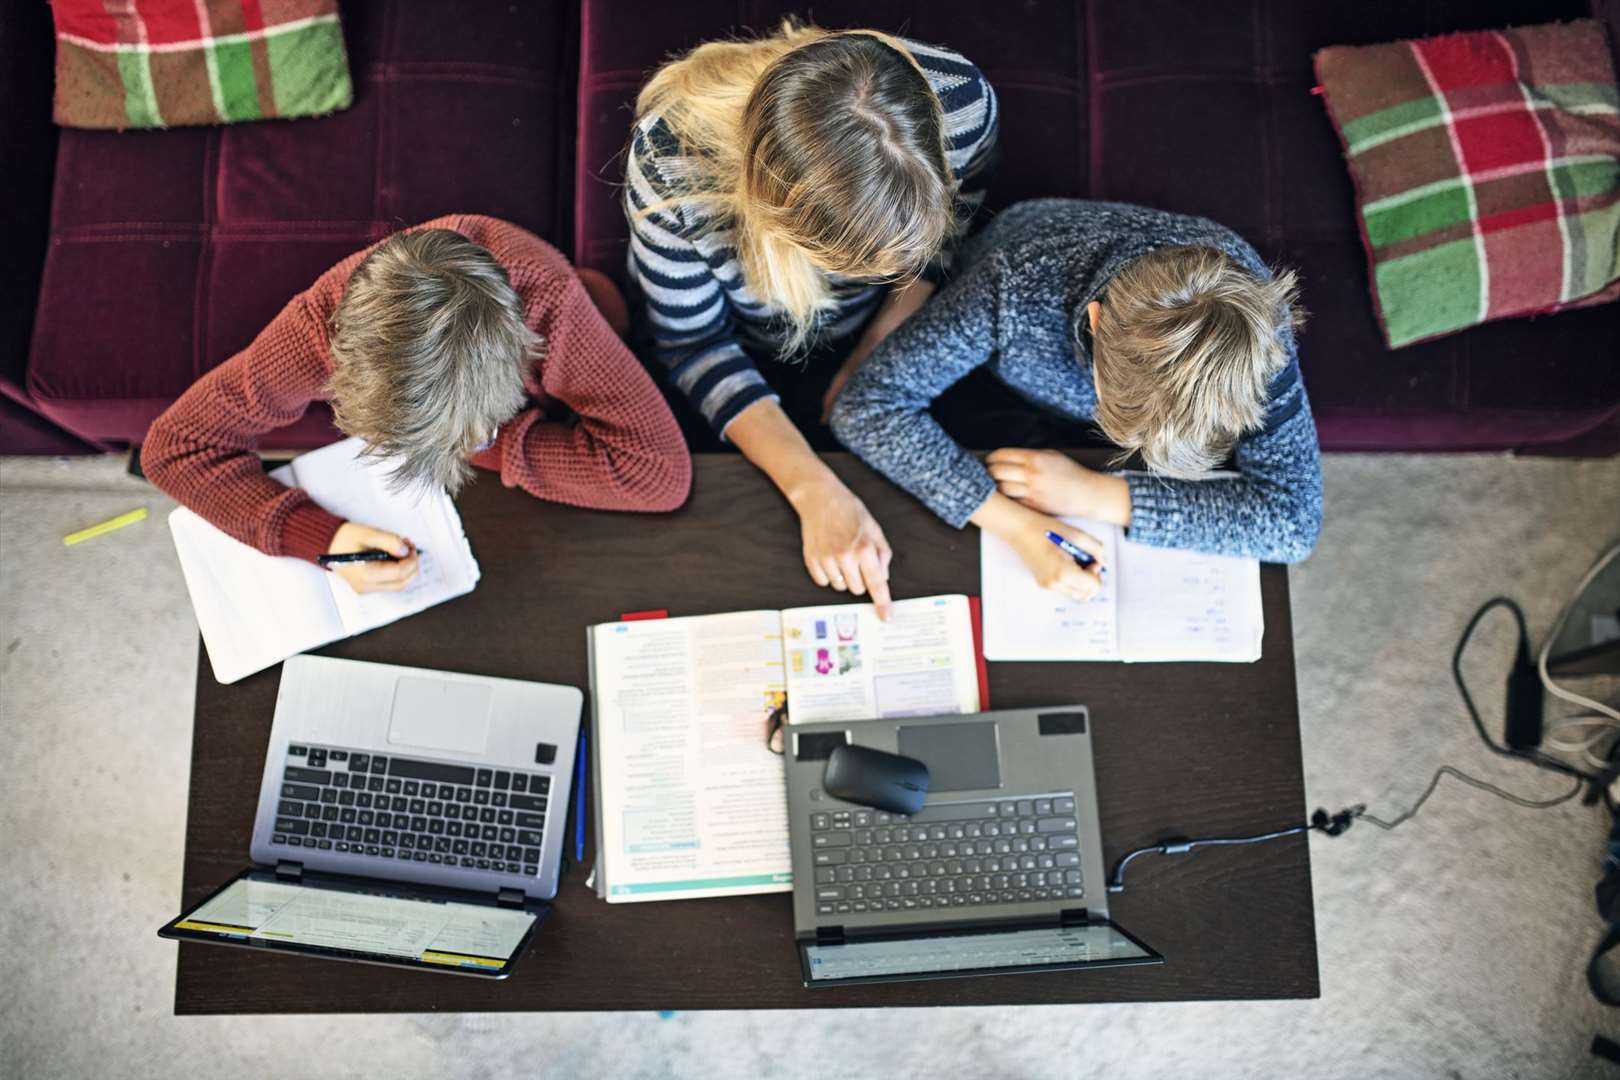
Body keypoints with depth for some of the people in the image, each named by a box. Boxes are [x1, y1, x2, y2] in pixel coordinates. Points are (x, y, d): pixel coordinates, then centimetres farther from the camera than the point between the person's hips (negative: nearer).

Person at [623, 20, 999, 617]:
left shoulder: (962, 102, -32)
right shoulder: (670, 161, -39)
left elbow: (950, 230, -7)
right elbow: (694, 342, -23)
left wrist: (871, 357, -13)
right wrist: (813, 491, -34)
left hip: (874, 333, 2)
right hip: (735, 343, -1)